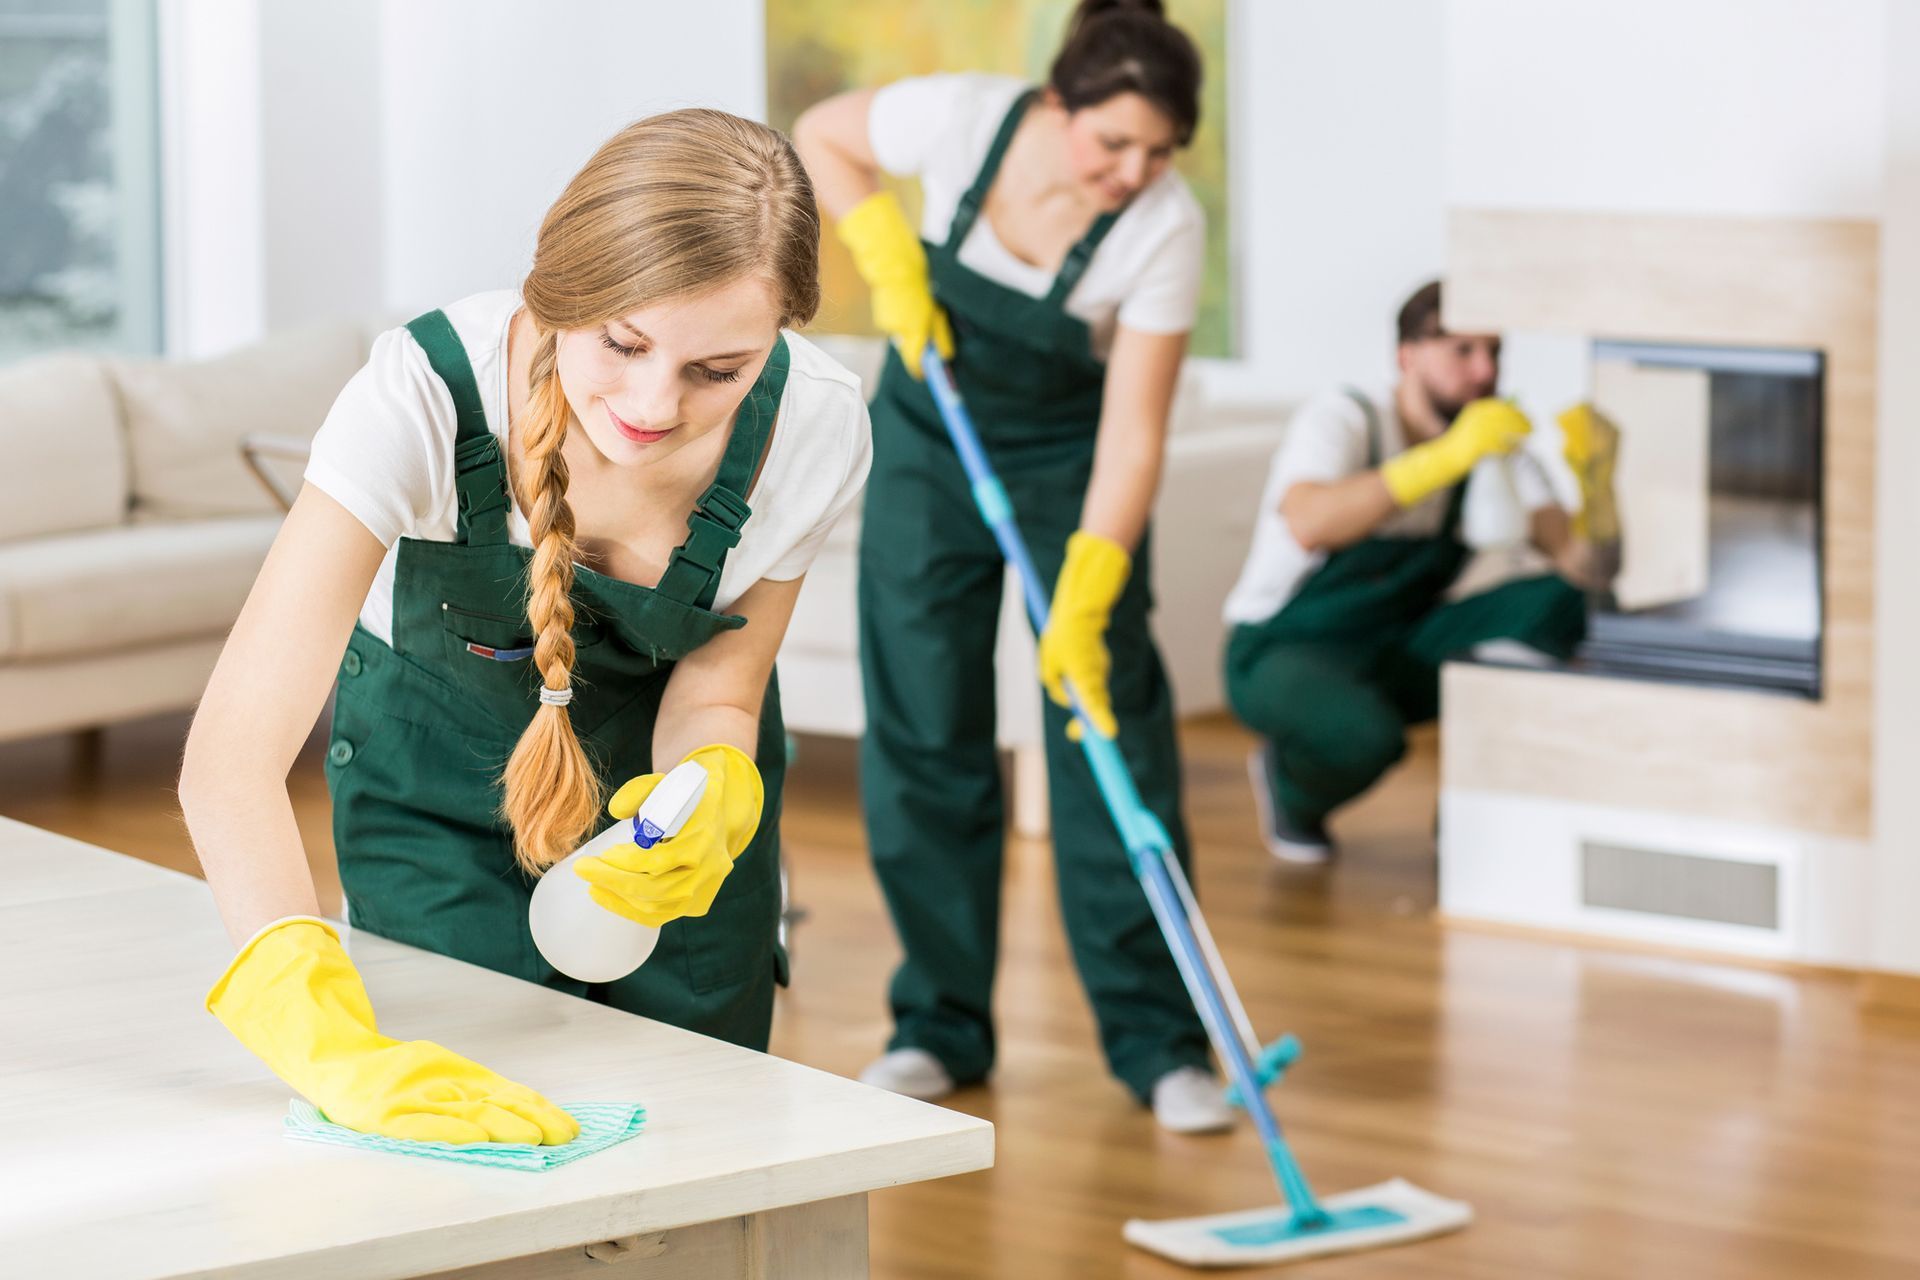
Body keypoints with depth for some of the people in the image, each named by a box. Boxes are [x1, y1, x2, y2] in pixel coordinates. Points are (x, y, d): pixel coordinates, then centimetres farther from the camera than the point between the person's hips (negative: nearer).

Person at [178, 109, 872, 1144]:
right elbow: (230, 756, -46)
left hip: (659, 761, 2)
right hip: (437, 767, -2)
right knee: (468, 1140, -5)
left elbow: (714, 693, -13)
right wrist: (335, 1047, -61)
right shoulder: (423, 392, -39)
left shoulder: (811, 426, -29)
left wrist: (714, 793, -39)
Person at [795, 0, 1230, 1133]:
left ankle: (1158, 1040, -1)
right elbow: (822, 136, -4)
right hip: (930, 439, 2)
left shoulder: (1167, 226, -27)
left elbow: (1134, 433, -26)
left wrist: (1085, 602, -33)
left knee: (1113, 737, -7)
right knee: (922, 738, 1)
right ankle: (941, 1027, 11)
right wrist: (891, 260, -17)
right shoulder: (962, 118, -25)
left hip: (1068, 460, -1)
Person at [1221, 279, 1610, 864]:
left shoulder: (1496, 447, -4)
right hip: (1282, 653, -5)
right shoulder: (1342, 419, -18)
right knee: (1365, 735, -39)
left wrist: (1591, 473, -33)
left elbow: (1582, 564, -14)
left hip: (1398, 655, 5)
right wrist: (1449, 455, -47)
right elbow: (1309, 525, -41)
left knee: (1560, 606, -18)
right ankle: (1288, 781, 0)